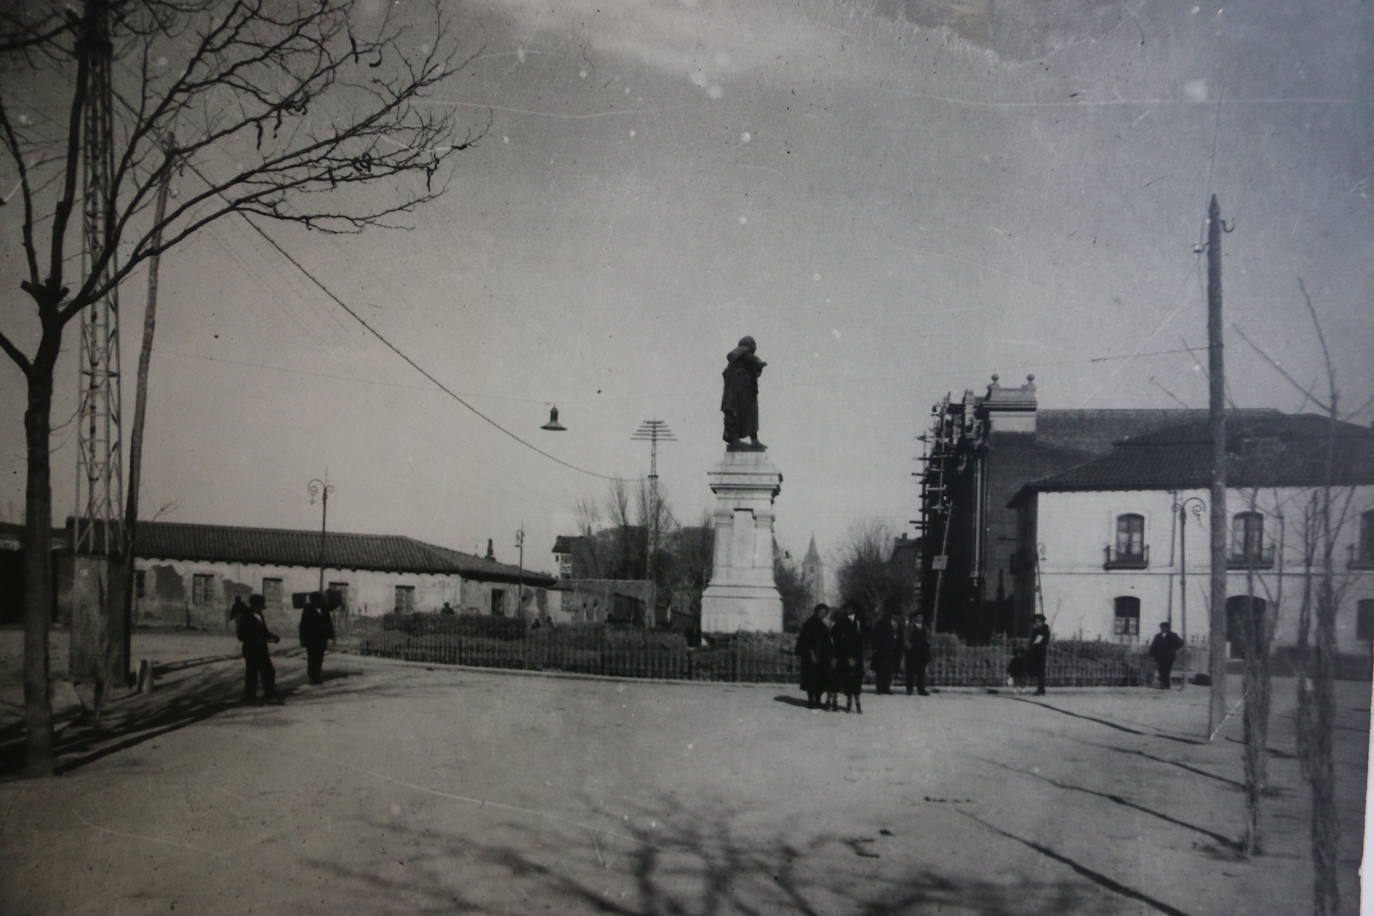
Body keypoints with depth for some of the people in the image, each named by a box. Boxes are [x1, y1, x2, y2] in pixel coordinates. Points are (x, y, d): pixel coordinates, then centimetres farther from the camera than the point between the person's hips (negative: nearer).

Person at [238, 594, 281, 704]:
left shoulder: (260, 616, 9)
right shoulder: (245, 618, -14)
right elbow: (242, 637, -17)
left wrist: (273, 637, 0)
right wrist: (257, 640, -24)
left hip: (262, 650, 7)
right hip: (251, 650, -7)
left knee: (268, 672, 9)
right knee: (251, 674, 3)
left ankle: (270, 695, 18)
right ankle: (250, 697, 17)